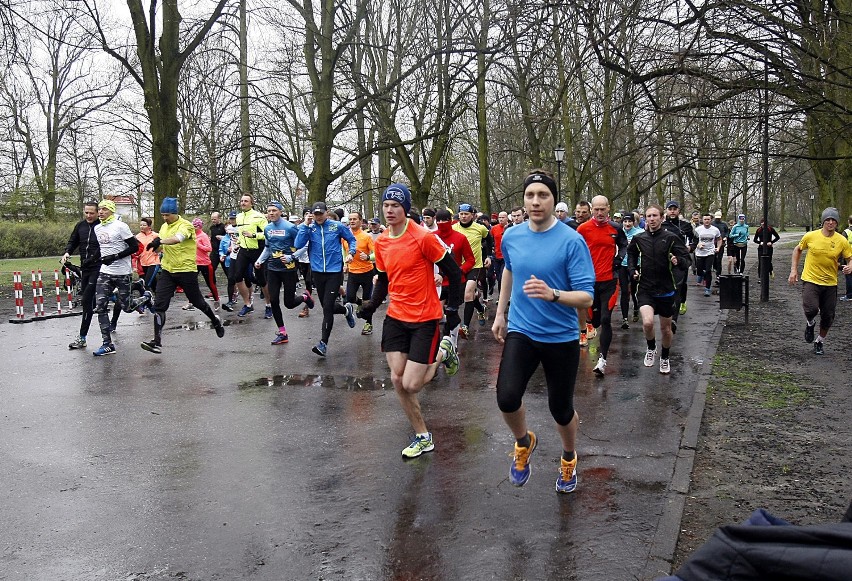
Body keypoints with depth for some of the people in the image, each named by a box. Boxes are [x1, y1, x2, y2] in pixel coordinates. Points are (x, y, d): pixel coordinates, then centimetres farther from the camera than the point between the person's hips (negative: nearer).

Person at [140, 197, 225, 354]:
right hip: (167, 271, 6)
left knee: (197, 302, 11)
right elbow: (162, 247, 18)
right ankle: (157, 342, -6)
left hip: (186, 270, -5)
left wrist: (160, 241, -49)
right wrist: (156, 246, -5)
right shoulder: (164, 227, 9)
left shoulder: (185, 225, -13)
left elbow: (178, 238, -34)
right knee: (159, 305, -6)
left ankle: (215, 320, 40)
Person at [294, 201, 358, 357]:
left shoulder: (337, 226, -3)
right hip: (317, 272, 4)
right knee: (326, 306, 14)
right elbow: (298, 245, -11)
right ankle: (347, 309, 46)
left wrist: (351, 253, -7)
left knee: (327, 308, -8)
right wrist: (305, 225, -13)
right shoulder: (309, 228, 1)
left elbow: (352, 239, 10)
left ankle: (324, 343, 1)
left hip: (334, 272, -3)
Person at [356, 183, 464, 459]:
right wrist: (372, 304, 2)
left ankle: (443, 353, 22)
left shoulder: (424, 237, -15)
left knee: (411, 385, -7)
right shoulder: (381, 242, 4)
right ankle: (423, 437, 19)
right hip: (395, 317, 6)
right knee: (397, 379, 1)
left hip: (425, 318, -6)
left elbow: (453, 272, -9)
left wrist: (452, 308, -10)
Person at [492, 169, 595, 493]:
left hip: (561, 337, -2)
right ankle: (523, 442, 16)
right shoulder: (511, 237, -1)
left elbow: (586, 298, -17)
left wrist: (552, 294, -35)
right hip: (520, 332, 2)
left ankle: (569, 460, 42)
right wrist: (500, 313, 23)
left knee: (561, 409, 9)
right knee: (507, 397, -18)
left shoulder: (572, 241, -15)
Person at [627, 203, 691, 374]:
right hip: (645, 289, 0)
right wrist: (632, 270, 6)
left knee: (666, 328, 13)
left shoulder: (671, 237, -8)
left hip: (667, 289, 0)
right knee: (647, 322, -22)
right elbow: (631, 253, 21)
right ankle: (651, 348, 10)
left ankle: (665, 358, 39)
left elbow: (686, 258, -7)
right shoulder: (639, 238, 0)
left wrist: (678, 261, -29)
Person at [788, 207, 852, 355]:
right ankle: (810, 324, 14)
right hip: (810, 280, -2)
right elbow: (797, 250, 10)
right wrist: (794, 270, 5)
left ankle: (820, 341, 35)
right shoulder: (811, 236, -7)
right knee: (811, 309, -24)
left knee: (828, 317, 9)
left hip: (830, 283, 2)